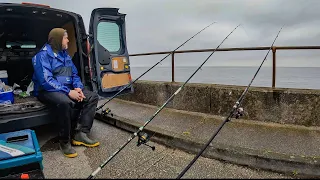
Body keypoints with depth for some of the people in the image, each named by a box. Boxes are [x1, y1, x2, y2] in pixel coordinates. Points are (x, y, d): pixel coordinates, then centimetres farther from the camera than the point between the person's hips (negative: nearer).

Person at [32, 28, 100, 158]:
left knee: (92, 97, -10)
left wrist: (78, 88, -8)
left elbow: (75, 75, 13)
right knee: (64, 102, -40)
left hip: (67, 89, 8)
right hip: (48, 91, -8)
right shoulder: (43, 56, -12)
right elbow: (46, 81, -23)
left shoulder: (65, 55, 13)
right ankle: (65, 141, -21)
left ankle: (80, 134, -15)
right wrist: (68, 92, -26)